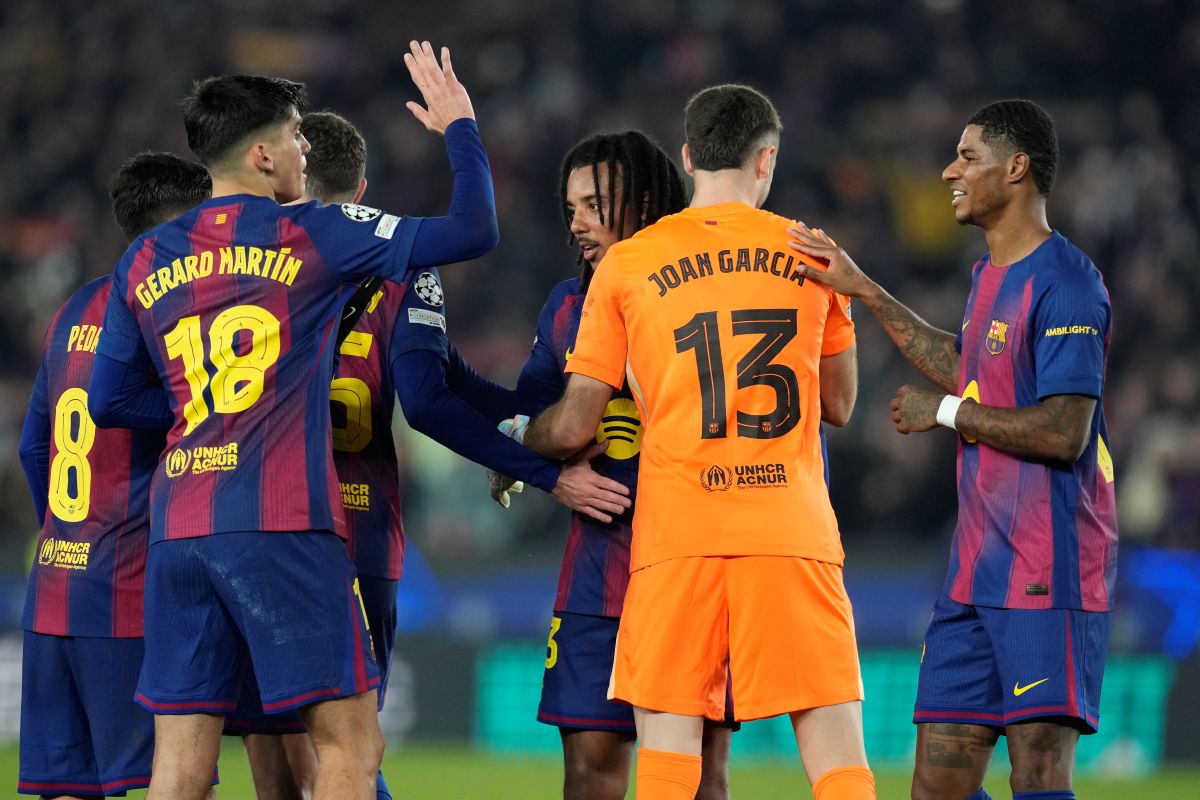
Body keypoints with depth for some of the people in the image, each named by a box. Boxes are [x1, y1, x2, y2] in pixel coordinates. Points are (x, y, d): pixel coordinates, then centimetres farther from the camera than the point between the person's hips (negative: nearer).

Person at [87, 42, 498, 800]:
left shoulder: (145, 261, 14)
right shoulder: (316, 234, 0)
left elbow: (109, 401, 20)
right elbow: (474, 231, 3)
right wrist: (459, 126, 17)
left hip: (177, 529, 5)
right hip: (282, 525, -5)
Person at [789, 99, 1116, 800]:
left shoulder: (1065, 282, -14)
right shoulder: (990, 274, 16)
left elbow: (1062, 433, -21)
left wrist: (944, 412, -10)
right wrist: (865, 291, 32)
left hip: (1049, 575, -9)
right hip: (979, 571, 9)